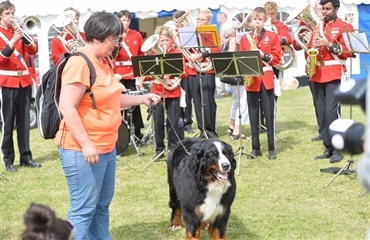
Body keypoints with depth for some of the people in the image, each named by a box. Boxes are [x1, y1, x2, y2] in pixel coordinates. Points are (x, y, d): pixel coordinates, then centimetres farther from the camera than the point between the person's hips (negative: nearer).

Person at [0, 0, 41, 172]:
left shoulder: (18, 31, 13)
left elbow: (34, 50, 3)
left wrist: (23, 35, -11)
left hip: (24, 80, 5)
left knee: (24, 121, 8)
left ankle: (26, 156, 14)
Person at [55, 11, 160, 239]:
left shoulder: (104, 62, 11)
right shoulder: (79, 63, -18)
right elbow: (67, 107, -23)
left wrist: (142, 98, 12)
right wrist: (86, 144, -25)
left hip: (106, 147, 10)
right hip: (82, 150, -10)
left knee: (102, 205, 17)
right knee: (83, 208, -6)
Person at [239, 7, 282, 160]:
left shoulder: (272, 36, 4)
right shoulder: (245, 38, 9)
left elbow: (277, 57, -1)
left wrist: (263, 55, -15)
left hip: (266, 79, -2)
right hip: (251, 79, 2)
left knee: (269, 114, -2)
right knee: (253, 115, 5)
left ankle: (272, 148, 4)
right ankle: (256, 148, 12)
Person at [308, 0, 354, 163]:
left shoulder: (344, 27, -1)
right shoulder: (318, 27, 17)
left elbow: (349, 51, -9)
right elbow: (310, 47, 20)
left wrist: (329, 44, -18)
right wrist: (309, 62, 0)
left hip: (334, 74, -6)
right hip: (317, 74, 6)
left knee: (331, 111, -14)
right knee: (320, 112, 6)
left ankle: (337, 149, -8)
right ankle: (328, 148, 12)